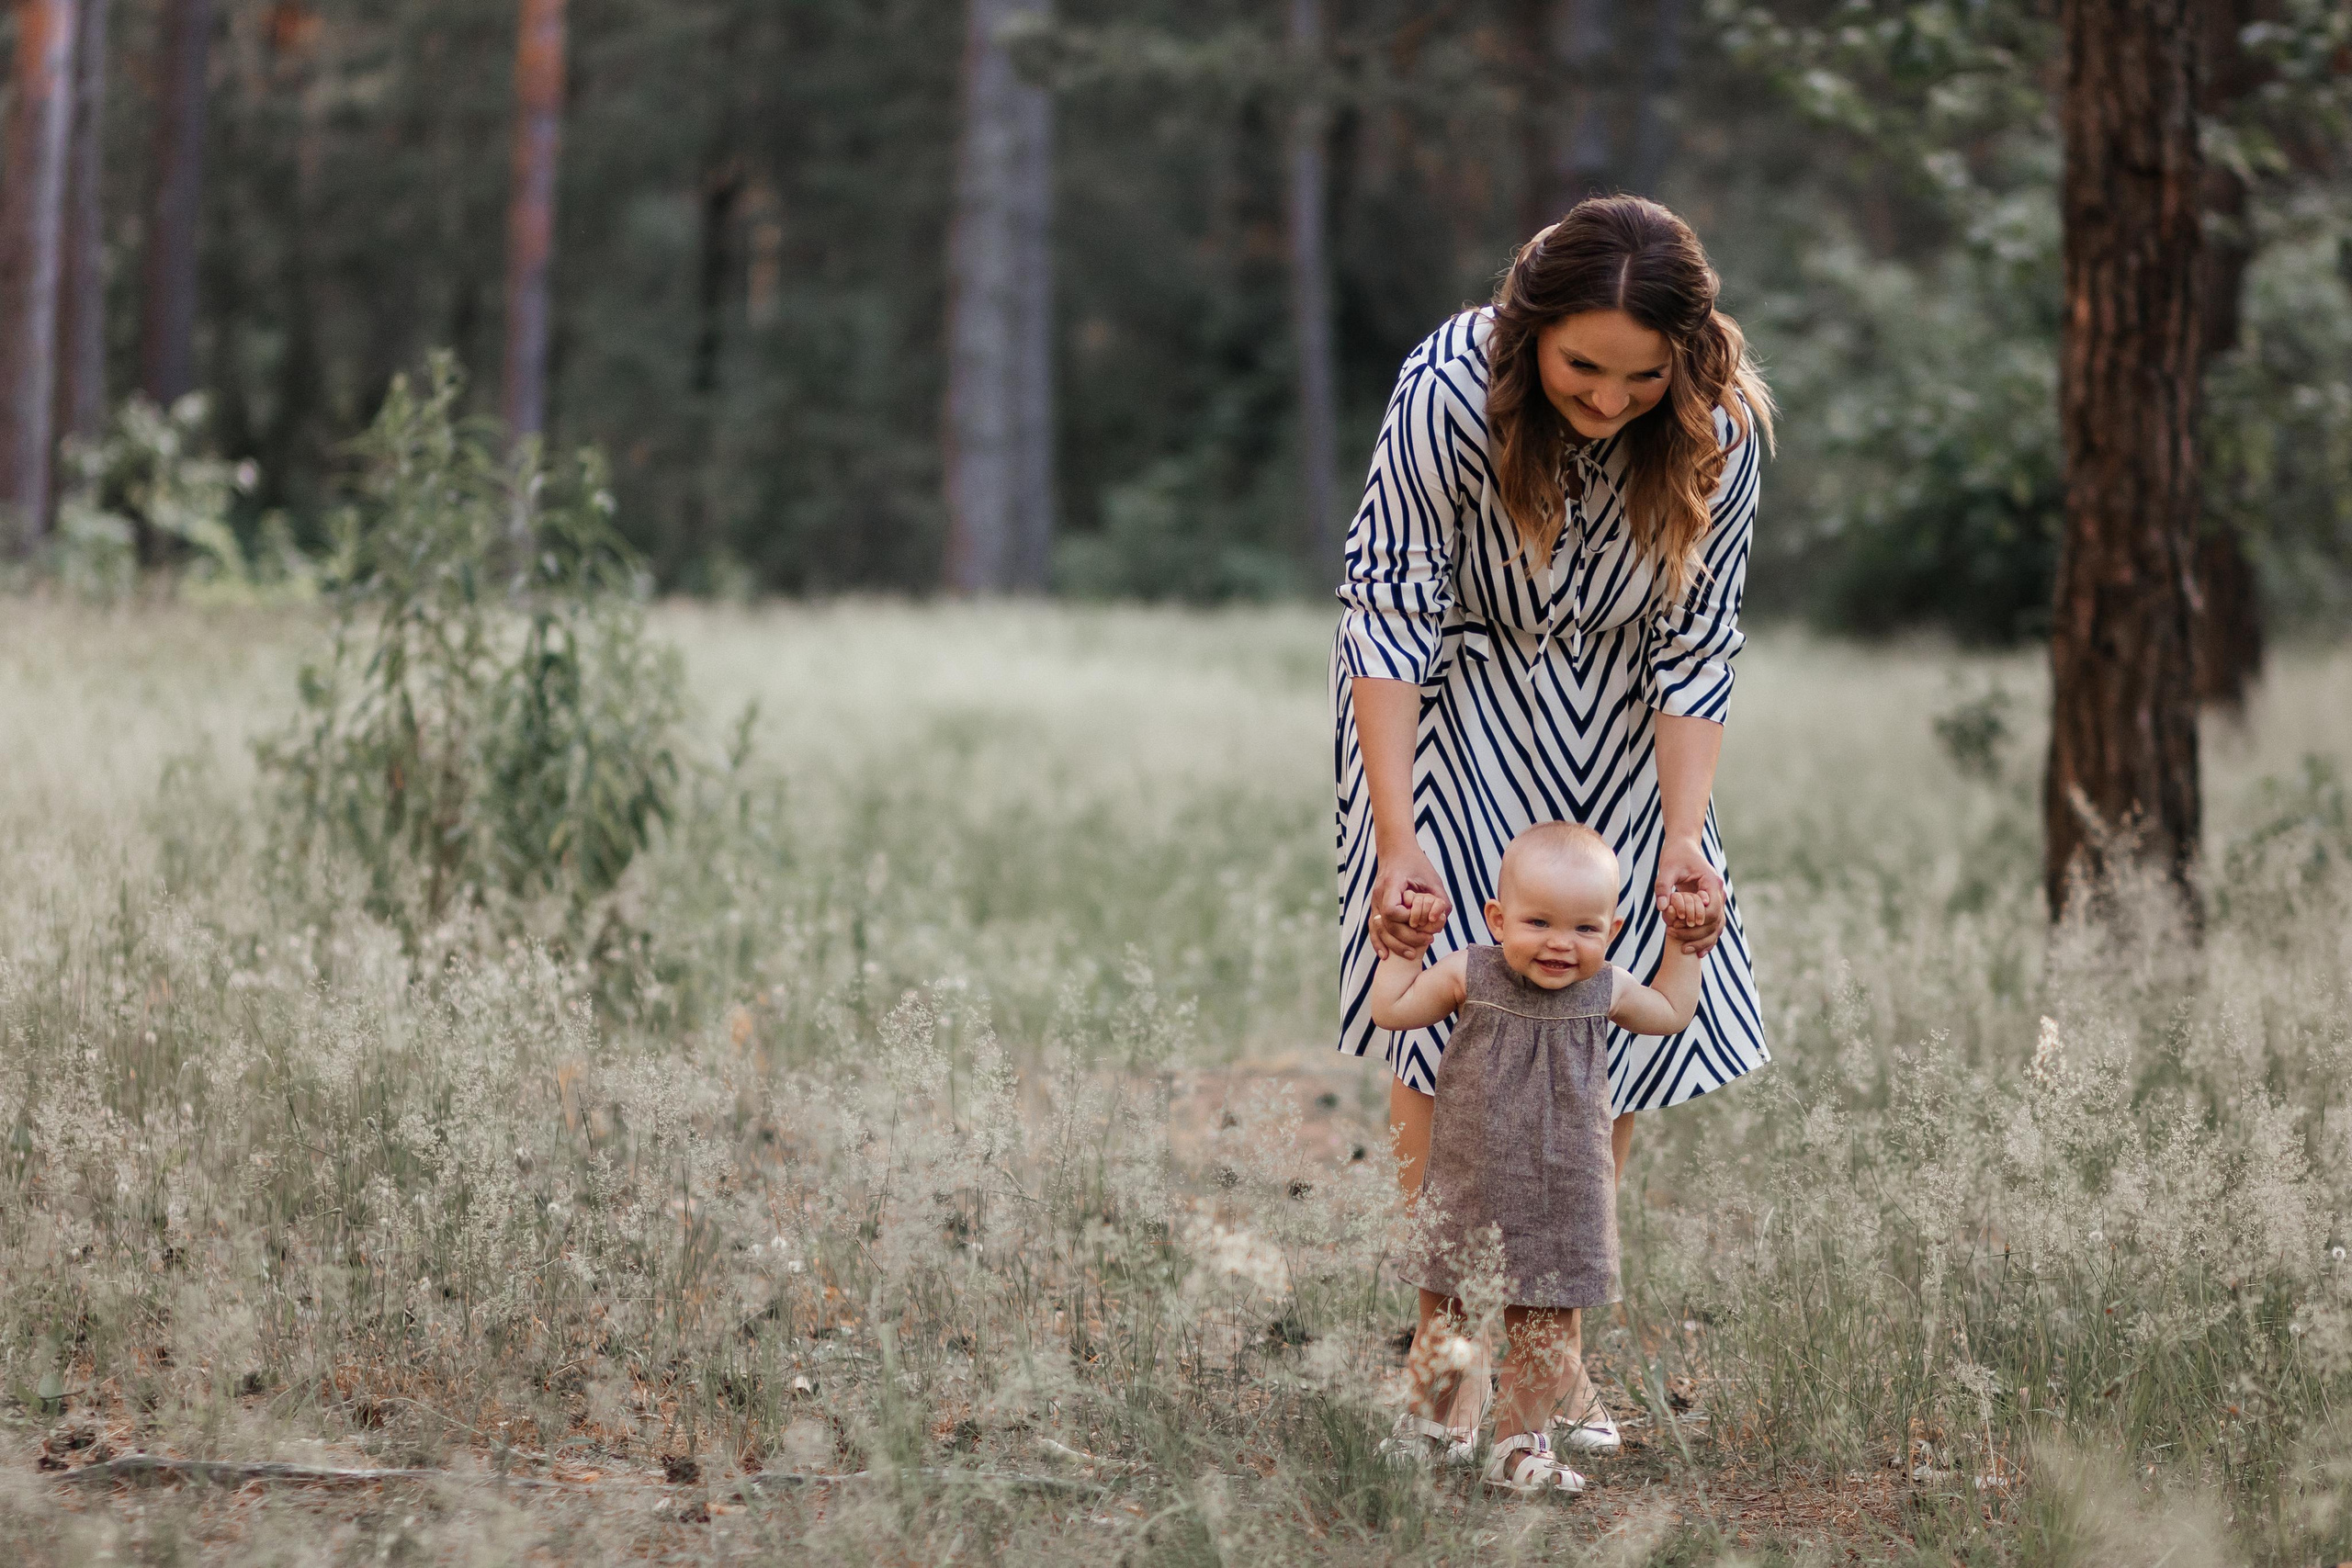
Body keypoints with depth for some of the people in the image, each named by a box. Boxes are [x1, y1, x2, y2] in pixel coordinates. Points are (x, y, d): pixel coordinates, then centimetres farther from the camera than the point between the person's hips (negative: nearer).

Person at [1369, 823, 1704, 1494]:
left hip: (1562, 1203, 1)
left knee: (1548, 1333, 6)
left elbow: (1672, 1012, 19)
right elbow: (1391, 1010, 5)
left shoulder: (1607, 992, -2)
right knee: (1442, 1318, 10)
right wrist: (1402, 946, 3)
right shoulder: (1467, 977, -8)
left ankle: (1519, 1444, 21)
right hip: (1468, 1192, -1)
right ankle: (1422, 1426, 28)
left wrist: (1683, 941, 11)